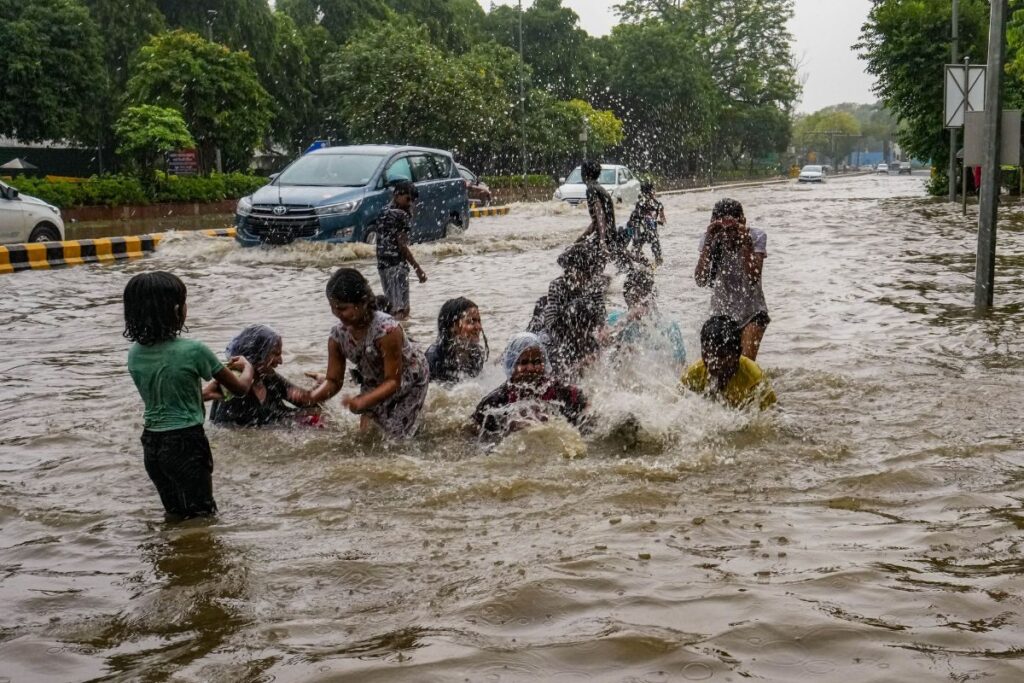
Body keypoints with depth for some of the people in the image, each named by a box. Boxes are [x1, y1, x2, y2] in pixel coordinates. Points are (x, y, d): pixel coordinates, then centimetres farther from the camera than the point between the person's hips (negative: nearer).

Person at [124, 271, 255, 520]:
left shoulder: (135, 354, 1)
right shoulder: (193, 351, -16)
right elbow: (240, 388, -4)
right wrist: (246, 366, 17)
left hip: (151, 444, 6)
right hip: (186, 443, -6)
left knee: (176, 516, 19)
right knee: (202, 516, 5)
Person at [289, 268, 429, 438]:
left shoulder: (387, 330, -39)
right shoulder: (338, 335, -21)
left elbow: (393, 381, -33)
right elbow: (333, 381, -13)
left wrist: (363, 401, -48)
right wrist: (310, 396, -34)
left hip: (409, 378, -5)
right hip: (375, 382, 5)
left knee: (397, 436, -6)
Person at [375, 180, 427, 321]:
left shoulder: (383, 212, 15)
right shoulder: (400, 215, -11)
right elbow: (402, 246, -15)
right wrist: (418, 269, -11)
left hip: (382, 264, 9)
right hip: (397, 264, -9)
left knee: (392, 306, 15)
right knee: (401, 310, -11)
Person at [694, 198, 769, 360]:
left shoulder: (756, 237, -15)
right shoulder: (710, 239, -11)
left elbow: (753, 279, -26)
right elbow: (700, 280, -21)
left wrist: (745, 242, -31)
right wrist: (708, 243, -28)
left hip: (751, 312, -2)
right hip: (721, 312, 2)